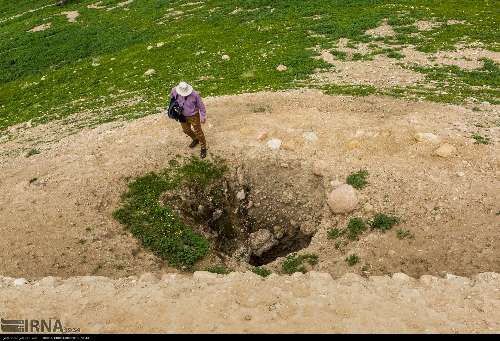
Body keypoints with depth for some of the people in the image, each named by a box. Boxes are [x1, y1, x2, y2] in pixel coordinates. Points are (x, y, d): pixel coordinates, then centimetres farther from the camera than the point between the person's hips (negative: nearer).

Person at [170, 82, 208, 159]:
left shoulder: (195, 95, -31)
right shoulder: (175, 91, -22)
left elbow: (201, 106, -15)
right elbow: (172, 97, 5)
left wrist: (203, 116, -7)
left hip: (194, 116, -4)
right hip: (183, 116, 5)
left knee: (198, 132, 9)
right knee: (186, 130, 24)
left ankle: (203, 147, 32)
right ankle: (195, 139, 55)